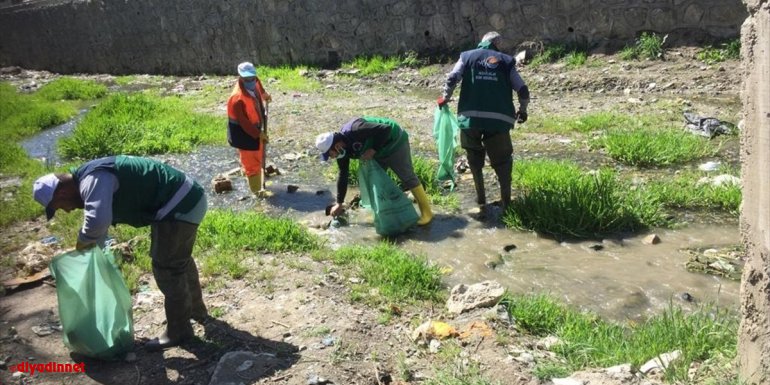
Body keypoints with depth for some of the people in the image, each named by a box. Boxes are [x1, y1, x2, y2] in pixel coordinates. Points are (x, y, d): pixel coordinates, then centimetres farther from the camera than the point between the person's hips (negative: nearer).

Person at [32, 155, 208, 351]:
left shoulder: (92, 181, -20)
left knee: (167, 269, -1)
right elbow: (100, 219, 26)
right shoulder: (90, 178, 13)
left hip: (181, 206, -11)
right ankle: (196, 310, 44)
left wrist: (83, 241, -16)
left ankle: (178, 331, 15)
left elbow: (98, 220, -38)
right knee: (179, 260, 26)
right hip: (184, 200, 11)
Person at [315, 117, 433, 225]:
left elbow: (386, 129, -35)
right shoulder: (343, 149, -8)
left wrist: (372, 150, -30)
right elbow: (343, 174, 3)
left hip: (394, 142, -8)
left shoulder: (355, 131, -36)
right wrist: (339, 203, 4)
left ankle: (426, 211, 5)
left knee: (407, 177, -5)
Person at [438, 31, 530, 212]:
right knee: (502, 160, 11)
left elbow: (452, 79, -2)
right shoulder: (506, 61, 13)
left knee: (475, 158, 19)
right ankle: (506, 201, 5)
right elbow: (523, 90, 9)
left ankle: (480, 197, 22)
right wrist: (522, 110, 25)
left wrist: (445, 98, 13)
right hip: (499, 118, 0)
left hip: (471, 117, 0)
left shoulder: (468, 56, 12)